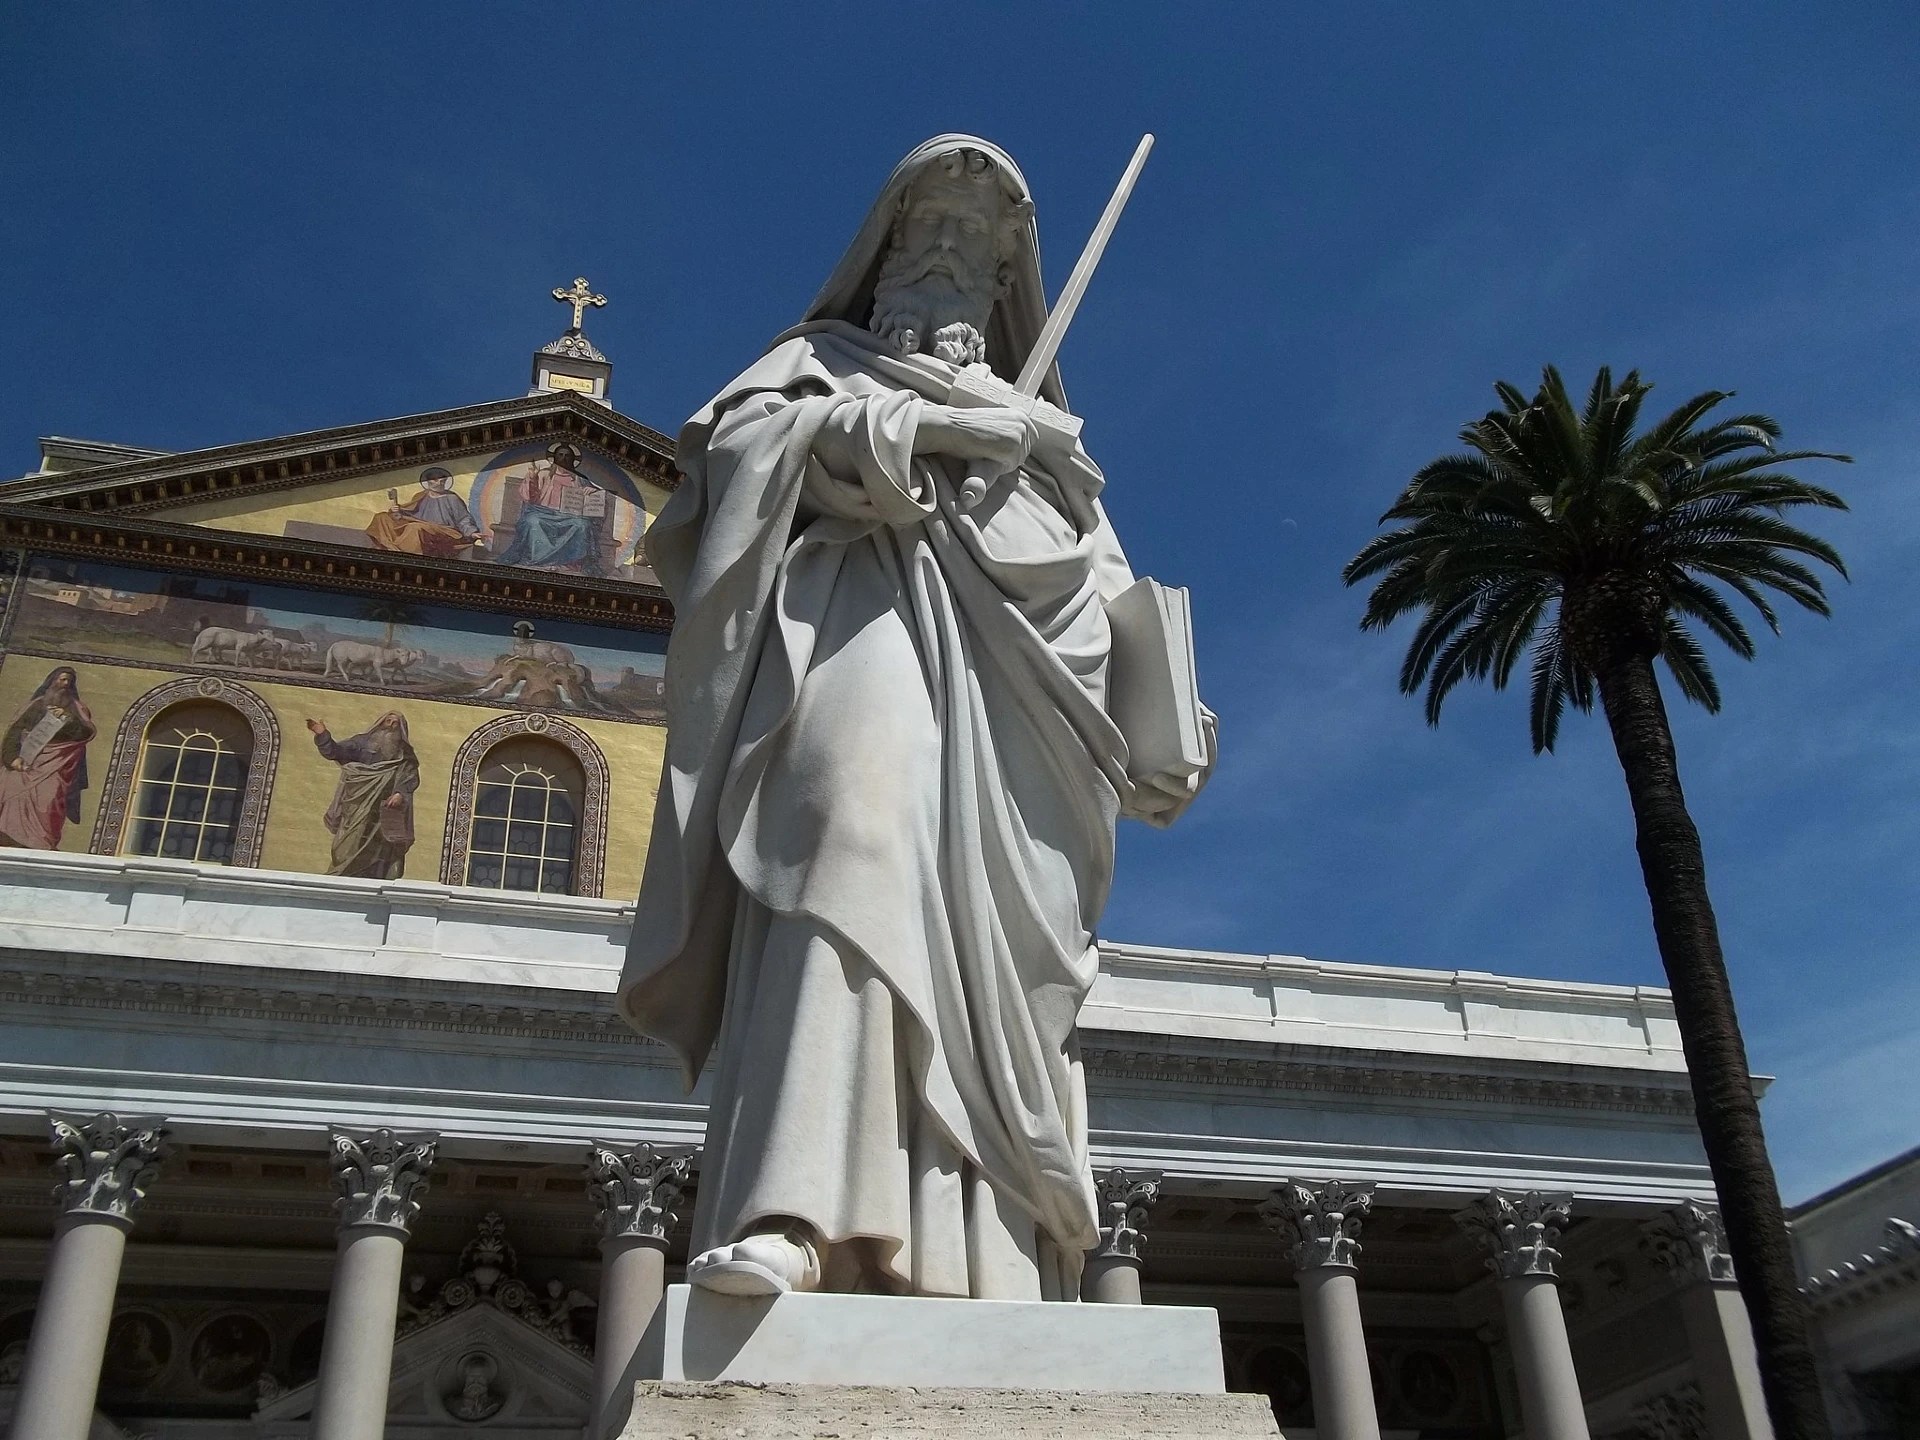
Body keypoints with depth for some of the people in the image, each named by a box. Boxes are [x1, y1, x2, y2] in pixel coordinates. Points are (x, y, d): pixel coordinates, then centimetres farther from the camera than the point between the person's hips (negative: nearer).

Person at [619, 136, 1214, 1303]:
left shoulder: (1034, 433, 36)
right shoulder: (824, 361, 28)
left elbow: (1103, 597, 24)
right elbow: (741, 441, 6)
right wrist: (915, 429, -5)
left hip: (1005, 687, 4)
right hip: (864, 628, -3)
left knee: (995, 950, -13)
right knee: (852, 851, -31)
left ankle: (981, 1275, -21)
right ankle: (790, 1213, -43)